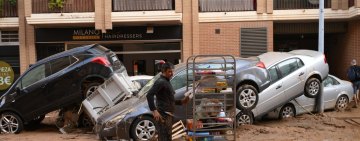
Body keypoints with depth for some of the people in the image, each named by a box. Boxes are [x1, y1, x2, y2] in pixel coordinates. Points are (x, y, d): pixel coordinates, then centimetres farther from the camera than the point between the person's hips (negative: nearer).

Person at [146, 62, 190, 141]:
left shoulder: (167, 82, 21)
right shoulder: (160, 82, -10)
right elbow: (149, 95, -23)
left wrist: (181, 102, 17)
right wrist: (154, 111, -30)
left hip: (169, 114, 10)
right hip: (163, 114, -10)